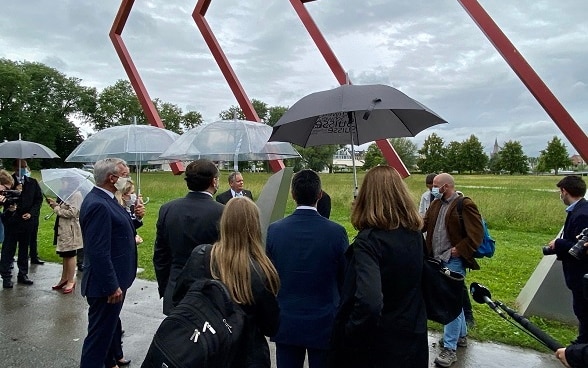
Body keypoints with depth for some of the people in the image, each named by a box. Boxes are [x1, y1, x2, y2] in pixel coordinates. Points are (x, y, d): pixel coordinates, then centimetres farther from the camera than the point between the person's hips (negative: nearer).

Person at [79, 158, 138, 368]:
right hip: (107, 286, -11)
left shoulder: (104, 199, 7)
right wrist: (112, 286, -23)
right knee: (100, 333, 5)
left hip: (113, 281, 11)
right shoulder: (98, 205, -25)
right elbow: (98, 252, -27)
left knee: (108, 327, 25)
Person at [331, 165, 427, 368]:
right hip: (412, 337, 6)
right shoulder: (415, 234, -2)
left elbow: (369, 303, -35)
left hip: (377, 343, -6)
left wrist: (349, 333, -21)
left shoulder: (369, 240, -24)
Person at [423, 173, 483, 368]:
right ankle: (461, 335, 37)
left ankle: (449, 348, 3)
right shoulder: (436, 204, 10)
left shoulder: (465, 205, -13)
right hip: (437, 260, 8)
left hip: (453, 261, -8)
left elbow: (476, 234, -15)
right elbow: (424, 224, 9)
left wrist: (459, 250, -16)